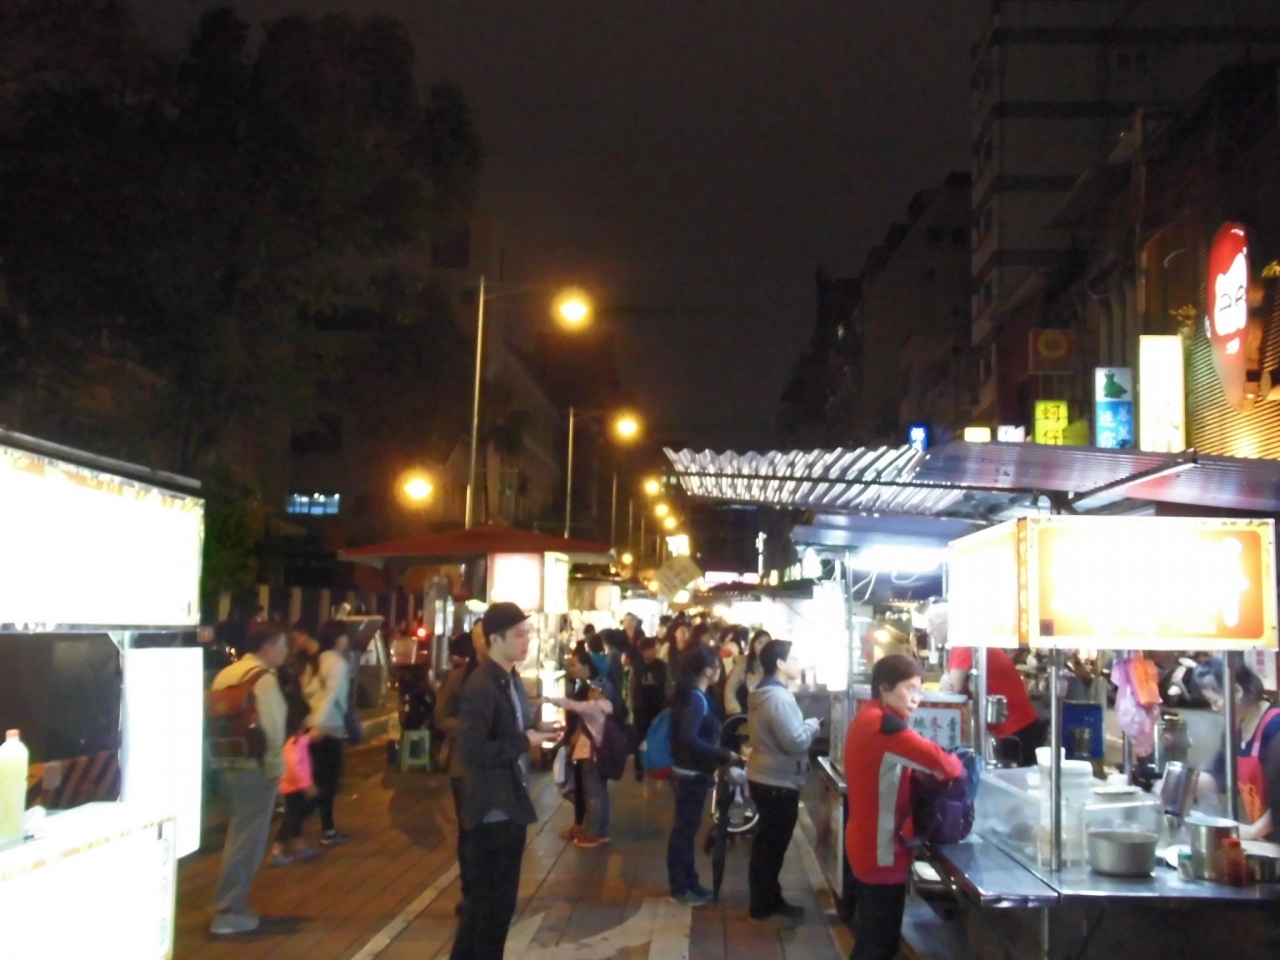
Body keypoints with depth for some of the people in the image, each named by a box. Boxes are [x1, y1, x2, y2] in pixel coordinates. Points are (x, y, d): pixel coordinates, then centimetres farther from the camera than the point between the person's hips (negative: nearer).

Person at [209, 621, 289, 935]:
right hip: (255, 769, -9)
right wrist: (276, 768, -10)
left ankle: (230, 903, 25)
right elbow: (271, 728, -18)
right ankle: (228, 912, 3)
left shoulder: (226, 674, 12)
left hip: (230, 764, 9)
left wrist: (224, 755, 16)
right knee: (248, 839, -1)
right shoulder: (264, 678, -14)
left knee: (240, 835, 19)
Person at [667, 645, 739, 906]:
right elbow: (689, 738, -29)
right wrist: (725, 755, -27)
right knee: (685, 829, -1)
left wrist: (719, 753, 13)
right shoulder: (697, 699, -20)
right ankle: (680, 888, 8)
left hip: (689, 771, 10)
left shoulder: (690, 694, 9)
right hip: (691, 773, -10)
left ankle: (689, 882, 26)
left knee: (687, 828, 16)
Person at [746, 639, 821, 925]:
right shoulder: (779, 697, -23)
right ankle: (765, 907, 11)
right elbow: (796, 743, -25)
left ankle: (767, 901, 28)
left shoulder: (762, 693, 10)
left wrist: (804, 725, 8)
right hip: (779, 782, -10)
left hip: (764, 777, 10)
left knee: (768, 844, 18)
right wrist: (813, 725, -8)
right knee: (772, 846, 1)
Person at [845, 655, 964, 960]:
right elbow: (939, 760, -28)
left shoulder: (869, 719, 11)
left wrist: (927, 774, -3)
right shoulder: (883, 723, -21)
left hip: (870, 844, 10)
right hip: (881, 851, -10)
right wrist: (958, 768, -6)